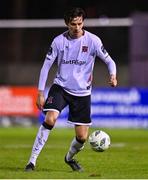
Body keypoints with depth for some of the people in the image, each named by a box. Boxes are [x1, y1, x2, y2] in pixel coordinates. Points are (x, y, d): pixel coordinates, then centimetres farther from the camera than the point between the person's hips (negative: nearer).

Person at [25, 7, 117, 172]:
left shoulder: (93, 40, -8)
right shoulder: (59, 41, -6)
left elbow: (109, 61, -1)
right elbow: (46, 66, 0)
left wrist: (113, 76, -24)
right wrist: (40, 93, -5)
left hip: (82, 92, 1)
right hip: (61, 86, -1)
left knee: (82, 137, -1)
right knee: (50, 119, -26)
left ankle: (70, 157, 33)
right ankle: (32, 161, -20)